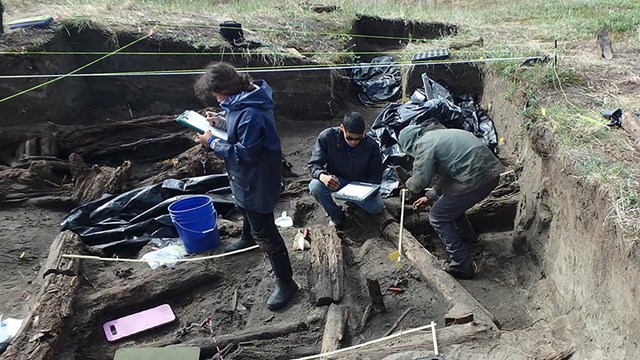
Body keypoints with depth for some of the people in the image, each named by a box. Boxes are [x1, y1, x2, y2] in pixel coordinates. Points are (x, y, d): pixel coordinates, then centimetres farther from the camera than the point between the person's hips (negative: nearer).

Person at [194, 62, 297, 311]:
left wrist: (212, 142, -20)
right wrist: (222, 122, 3)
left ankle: (285, 282, 11)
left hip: (256, 181, -11)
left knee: (264, 231, -2)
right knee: (245, 210, 35)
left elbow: (244, 152, -29)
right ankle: (247, 239, 66)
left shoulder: (251, 113, -34)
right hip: (246, 177, 11)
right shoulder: (243, 101, -2)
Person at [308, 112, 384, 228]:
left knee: (377, 207, -22)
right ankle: (336, 215, -3)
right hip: (334, 180, -1)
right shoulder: (326, 137, -24)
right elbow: (314, 164, -19)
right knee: (315, 186, -32)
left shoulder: (371, 145, -20)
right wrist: (322, 176, -43)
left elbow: (376, 174, -9)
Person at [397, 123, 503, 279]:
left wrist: (407, 184, 9)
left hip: (476, 179, -9)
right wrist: (431, 197, 33)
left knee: (438, 217, 5)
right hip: (492, 172, 9)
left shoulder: (423, 144, -7)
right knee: (452, 203, 30)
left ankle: (462, 266, 6)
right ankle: (468, 236, 52)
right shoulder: (438, 135, 23)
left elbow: (420, 182, -12)